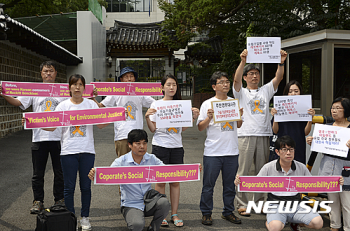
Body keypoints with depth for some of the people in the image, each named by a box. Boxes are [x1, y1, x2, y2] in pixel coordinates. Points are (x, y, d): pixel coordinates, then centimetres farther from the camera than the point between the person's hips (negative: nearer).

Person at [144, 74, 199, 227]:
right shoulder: (156, 104, 1)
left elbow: (183, 129, 11)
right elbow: (153, 129, 0)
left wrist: (193, 117, -1)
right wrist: (147, 117, -16)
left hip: (177, 147, 3)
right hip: (160, 146, -3)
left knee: (175, 181, 5)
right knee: (160, 181, 0)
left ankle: (174, 214, 14)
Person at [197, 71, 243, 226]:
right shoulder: (207, 104, 0)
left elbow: (239, 126, 17)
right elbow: (200, 127, 0)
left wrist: (240, 115, -2)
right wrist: (209, 117, -17)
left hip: (232, 151, 3)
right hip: (212, 151, -3)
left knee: (230, 184, 11)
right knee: (208, 184, 2)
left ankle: (228, 212, 24)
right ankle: (206, 213, 14)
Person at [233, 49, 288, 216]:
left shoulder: (266, 91, 15)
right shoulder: (241, 92, 7)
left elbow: (278, 78, 2)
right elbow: (236, 79, -13)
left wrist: (281, 62, -14)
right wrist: (243, 61, -25)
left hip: (264, 135, 4)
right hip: (246, 135, -3)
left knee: (262, 171, 10)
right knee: (243, 171, -2)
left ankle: (259, 203, 21)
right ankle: (242, 204, 6)